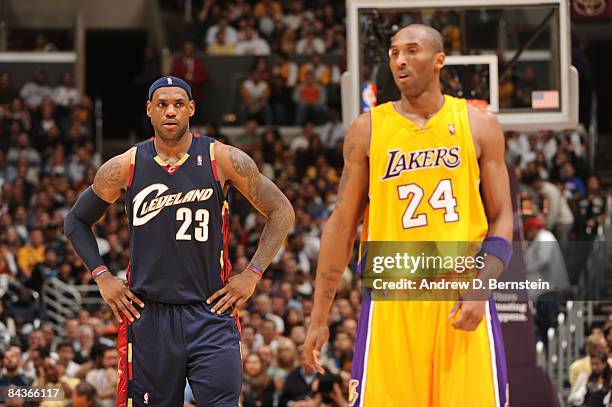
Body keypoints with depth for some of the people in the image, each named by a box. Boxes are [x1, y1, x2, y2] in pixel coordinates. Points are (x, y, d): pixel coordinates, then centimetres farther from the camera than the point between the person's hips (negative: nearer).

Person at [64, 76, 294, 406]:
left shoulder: (223, 160, -2)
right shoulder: (125, 167, 2)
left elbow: (281, 211, 6)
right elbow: (76, 221, 15)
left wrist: (252, 273, -2)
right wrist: (102, 276, 3)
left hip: (211, 311, -1)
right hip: (146, 314, 1)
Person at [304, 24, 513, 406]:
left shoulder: (479, 125, 5)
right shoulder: (368, 129, 6)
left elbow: (501, 219, 6)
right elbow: (343, 224, 9)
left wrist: (481, 289, -11)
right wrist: (319, 316, 6)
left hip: (462, 299, 0)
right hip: (392, 301, 0)